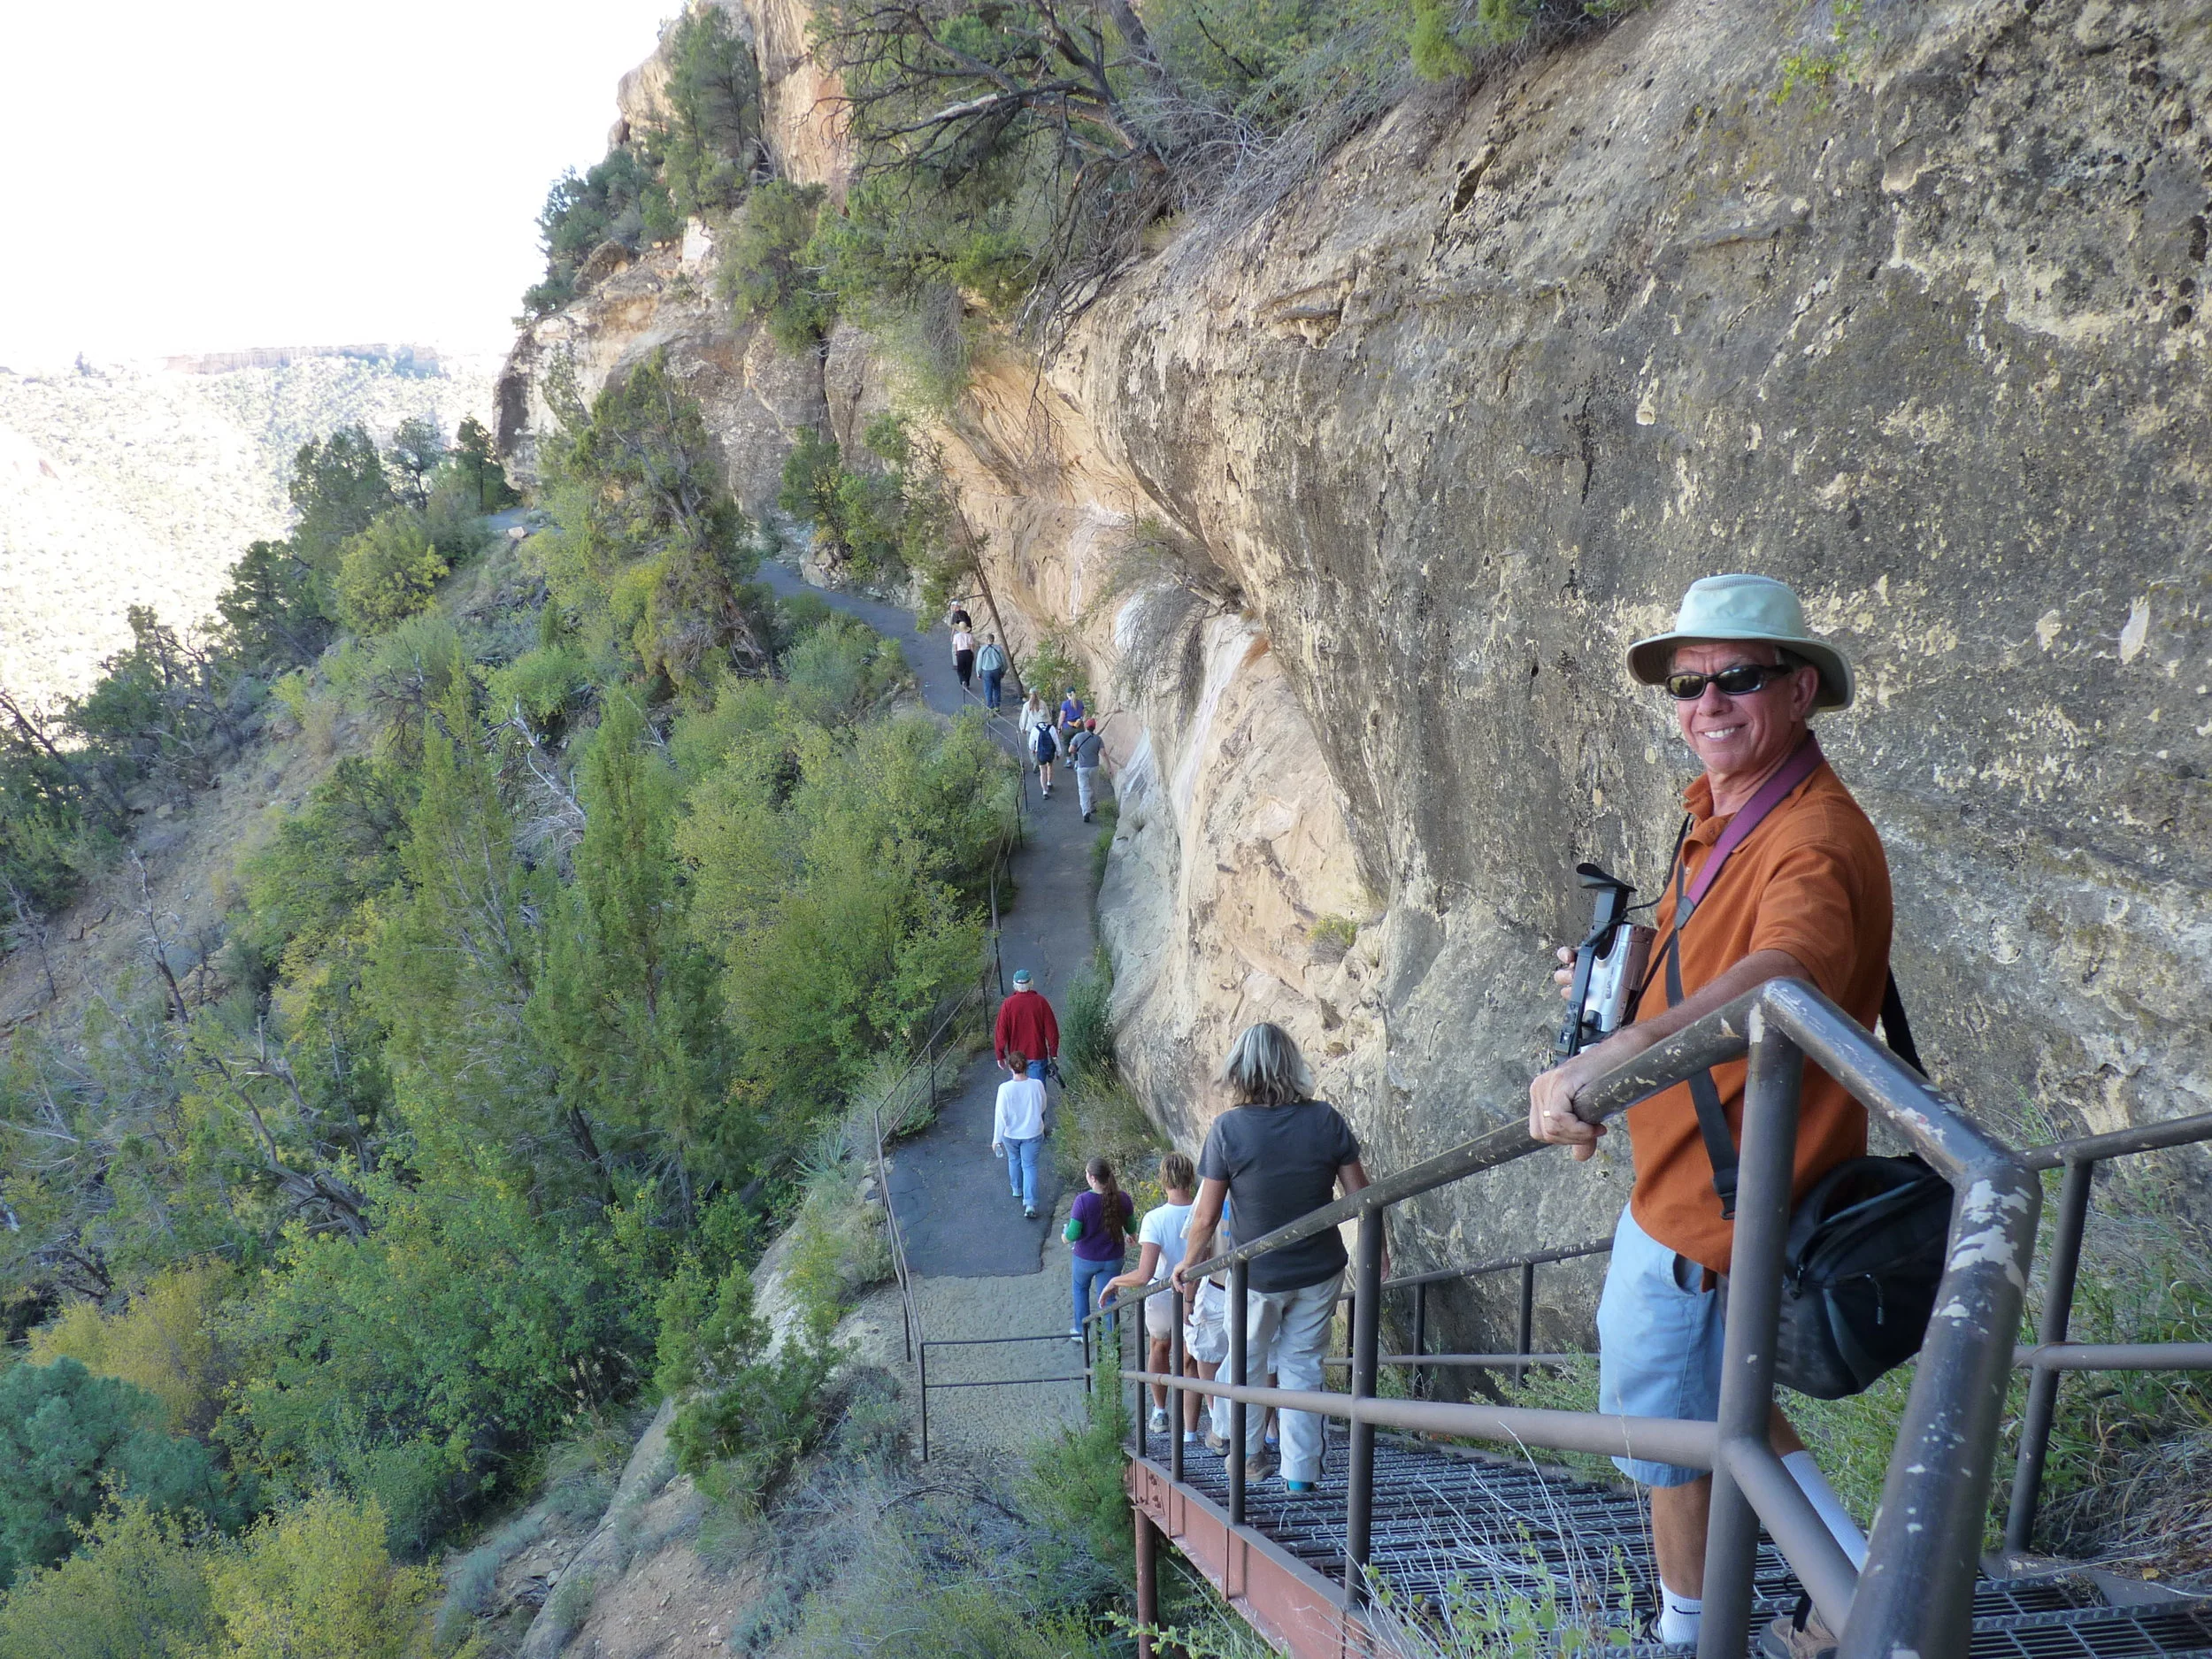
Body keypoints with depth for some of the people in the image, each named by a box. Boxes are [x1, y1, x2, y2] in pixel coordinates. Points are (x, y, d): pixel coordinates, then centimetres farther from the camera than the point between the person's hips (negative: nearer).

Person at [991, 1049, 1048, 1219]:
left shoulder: (1005, 1088, -25)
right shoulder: (1037, 1085, -18)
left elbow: (1001, 1115, -18)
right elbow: (1042, 1108, -1)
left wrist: (996, 1139, -8)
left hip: (1011, 1134, 0)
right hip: (1033, 1133, 0)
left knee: (1014, 1160, 27)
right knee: (1029, 1166, 11)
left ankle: (1017, 1190, 48)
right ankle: (1030, 1204, 0)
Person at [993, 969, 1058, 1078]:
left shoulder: (1008, 1004, -9)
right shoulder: (1040, 1002, -9)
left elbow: (1001, 1031, -7)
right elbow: (1051, 1029, -6)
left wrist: (1000, 1055, 3)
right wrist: (1053, 1052, 4)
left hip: (1016, 1056, 1)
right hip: (1038, 1055, -1)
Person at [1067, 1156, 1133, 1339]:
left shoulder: (1083, 1200, -27)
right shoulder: (1122, 1198, -16)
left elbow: (1073, 1234, -21)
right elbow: (1131, 1229, -3)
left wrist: (1066, 1237, 2)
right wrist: (1128, 1237, 20)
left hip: (1086, 1258, -2)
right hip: (1113, 1259, 2)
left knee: (1080, 1288, 27)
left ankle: (1081, 1330, 38)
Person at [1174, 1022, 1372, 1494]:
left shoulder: (1227, 1128, -18)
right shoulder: (1326, 1119, -11)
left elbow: (1206, 1216, -13)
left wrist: (1189, 1265, 5)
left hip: (1257, 1274, -2)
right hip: (1320, 1271, 2)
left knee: (1248, 1364, 21)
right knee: (1303, 1367, 16)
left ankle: (1250, 1456, 34)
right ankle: (1301, 1472, 19)